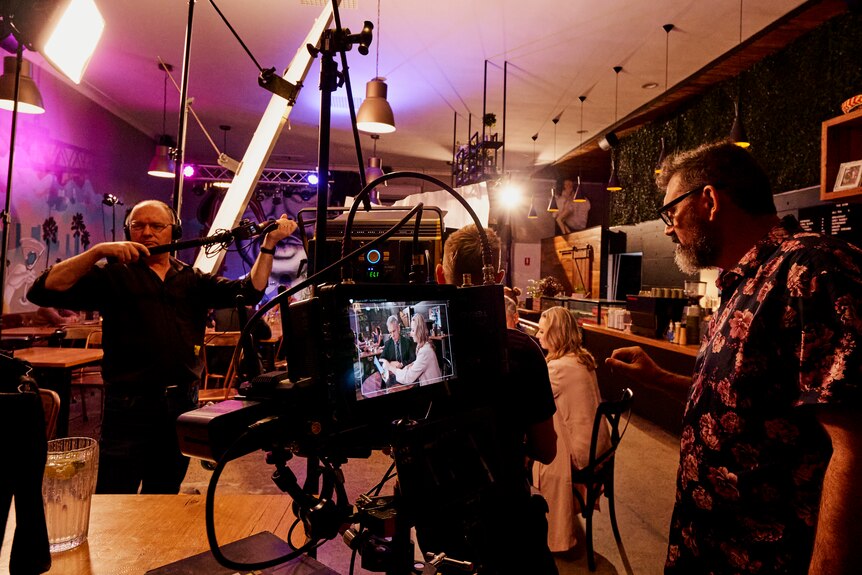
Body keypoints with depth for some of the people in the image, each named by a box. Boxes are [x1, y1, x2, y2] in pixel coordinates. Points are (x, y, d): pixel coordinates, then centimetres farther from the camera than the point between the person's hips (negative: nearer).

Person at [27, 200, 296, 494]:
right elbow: (44, 291, -8)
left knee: (164, 500, 18)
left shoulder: (193, 280, 12)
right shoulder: (113, 274, 3)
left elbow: (249, 290, 3)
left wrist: (269, 243, -4)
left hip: (183, 405, 4)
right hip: (130, 406, -3)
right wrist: (98, 251, -18)